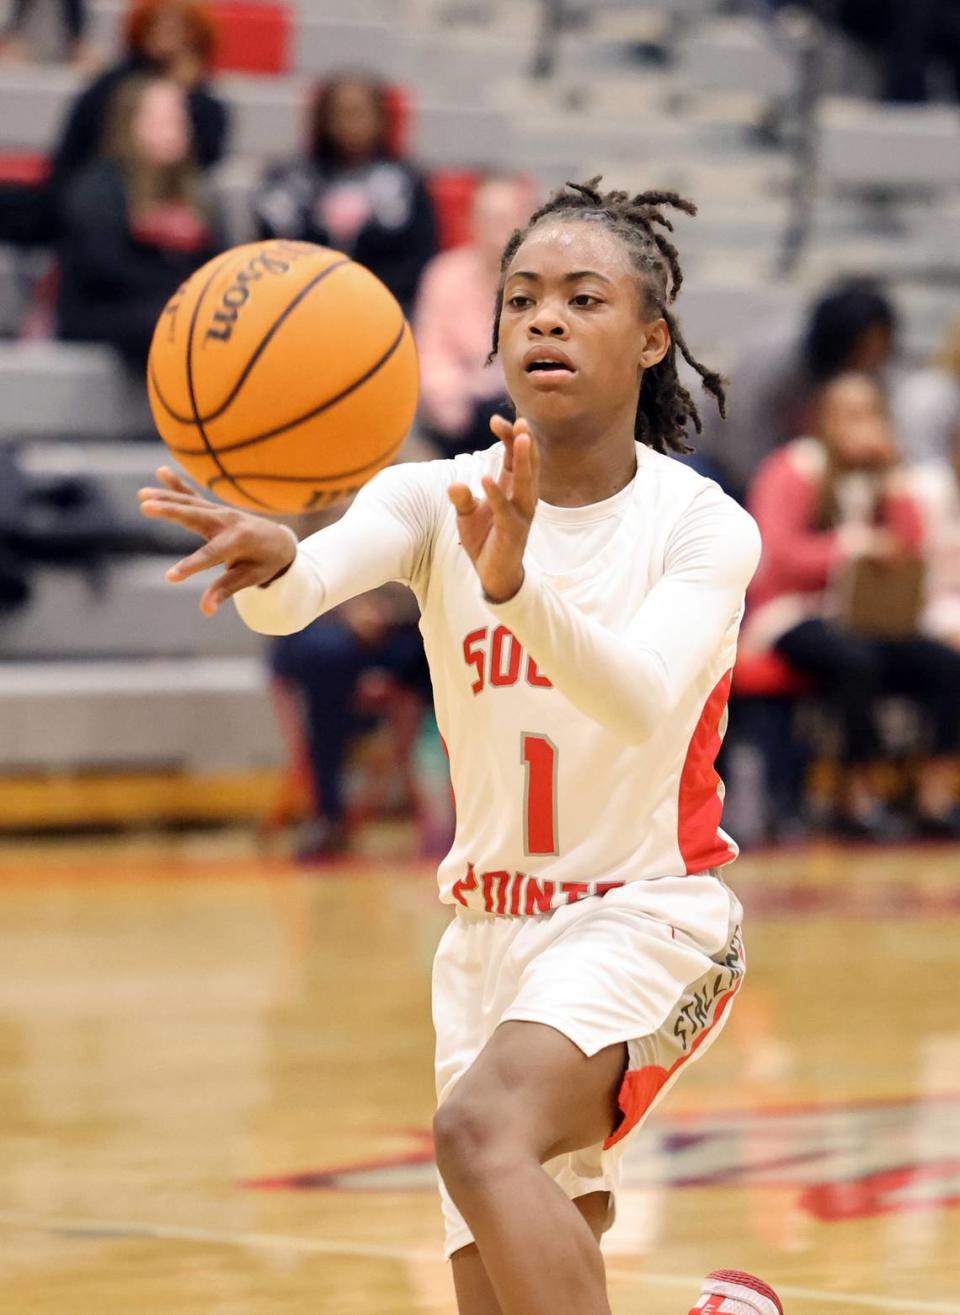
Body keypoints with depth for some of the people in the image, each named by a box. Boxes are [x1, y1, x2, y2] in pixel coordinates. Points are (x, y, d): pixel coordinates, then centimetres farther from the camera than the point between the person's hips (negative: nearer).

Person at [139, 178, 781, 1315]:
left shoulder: (703, 526, -10)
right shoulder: (437, 500, -4)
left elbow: (645, 700, -30)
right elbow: (314, 582, -26)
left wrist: (511, 583, -48)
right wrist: (268, 560, -50)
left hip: (650, 915, -4)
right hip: (488, 932, 5)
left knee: (484, 1130, -32)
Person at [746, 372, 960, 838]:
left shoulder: (878, 478, 14)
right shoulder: (793, 472, -2)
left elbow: (909, 546, 3)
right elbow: (780, 553, -14)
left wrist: (893, 478, -4)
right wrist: (851, 546, -22)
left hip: (859, 619, 6)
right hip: (790, 615, -6)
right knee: (856, 660, -38)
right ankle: (860, 797, -27)